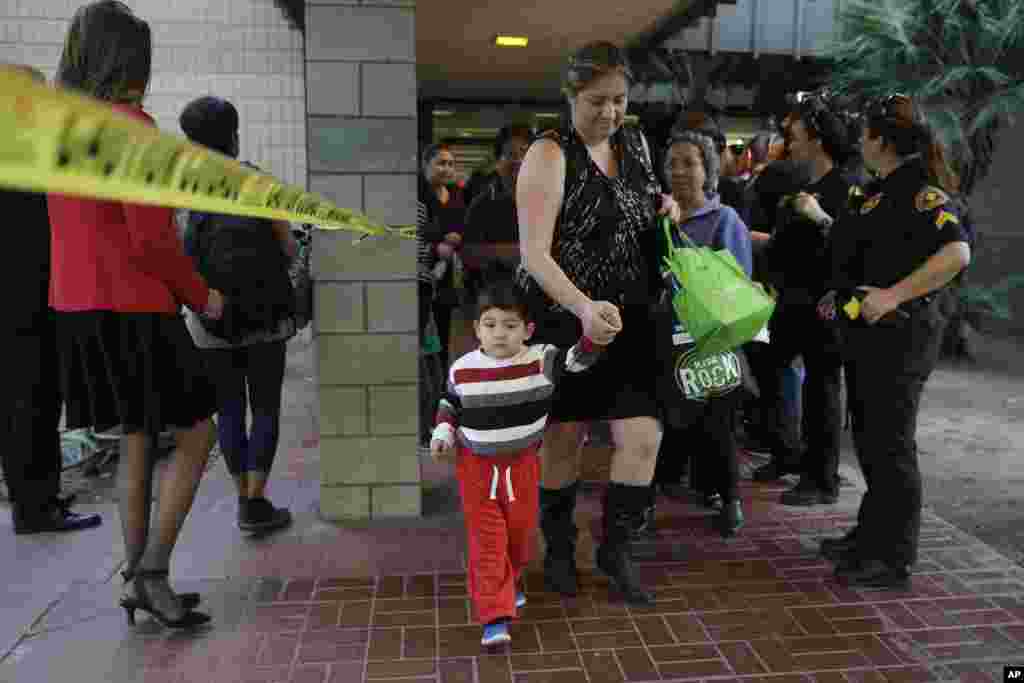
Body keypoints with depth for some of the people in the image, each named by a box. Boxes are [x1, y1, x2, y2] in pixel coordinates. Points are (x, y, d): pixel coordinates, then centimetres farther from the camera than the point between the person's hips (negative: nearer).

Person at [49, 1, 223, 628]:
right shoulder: (131, 126, -16)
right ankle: (151, 575, 6)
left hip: (82, 305, 9)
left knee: (138, 439, 15)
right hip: (135, 309, -9)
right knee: (198, 436, 4)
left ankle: (140, 582, 21)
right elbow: (152, 237, -19)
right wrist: (201, 296, -6)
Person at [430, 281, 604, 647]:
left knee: (522, 532, 18)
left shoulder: (541, 361, -14)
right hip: (476, 466, -1)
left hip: (522, 464, 1)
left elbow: (578, 359, -19)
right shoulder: (462, 370, -9)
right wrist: (442, 434, -6)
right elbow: (450, 404, 8)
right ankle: (495, 615, 5)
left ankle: (508, 583, 47)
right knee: (487, 540, -1)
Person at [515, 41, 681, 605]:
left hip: (629, 321, 5)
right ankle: (559, 548, 33)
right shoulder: (549, 155, -12)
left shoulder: (634, 144, 8)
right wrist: (584, 308, -37)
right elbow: (534, 253, -22)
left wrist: (665, 204, 4)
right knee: (563, 439, 9)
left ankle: (615, 549, 22)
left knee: (643, 437, -1)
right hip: (564, 320, -5)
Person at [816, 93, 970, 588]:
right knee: (869, 438, 17)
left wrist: (892, 296, -30)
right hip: (868, 333, 10)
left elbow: (956, 253, -28)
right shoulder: (884, 189, 14)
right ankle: (871, 534, 32)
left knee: (890, 445, -1)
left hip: (900, 335, -10)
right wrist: (843, 294, 16)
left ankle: (894, 559, 12)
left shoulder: (921, 189, -15)